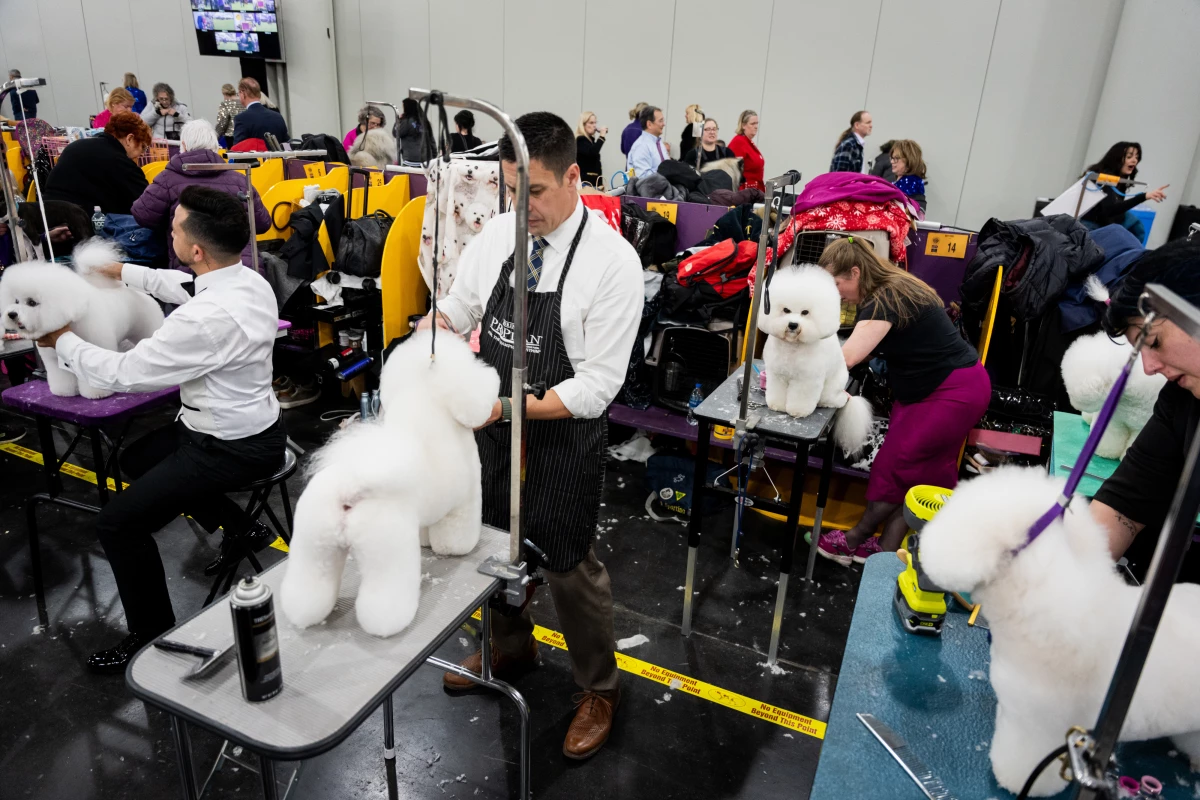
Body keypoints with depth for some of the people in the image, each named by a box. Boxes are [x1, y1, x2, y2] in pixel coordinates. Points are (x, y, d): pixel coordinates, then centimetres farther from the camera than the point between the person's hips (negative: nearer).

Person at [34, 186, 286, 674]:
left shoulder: (208, 318, -32)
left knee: (117, 523, -5)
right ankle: (240, 530, 32)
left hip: (231, 450, -9)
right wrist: (124, 273, 27)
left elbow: (124, 373, -19)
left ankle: (152, 636, 12)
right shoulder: (248, 280, -4)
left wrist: (62, 342, -3)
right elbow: (183, 286, 22)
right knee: (137, 459, 29)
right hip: (250, 427, 10)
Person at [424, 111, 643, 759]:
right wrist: (430, 335, -15)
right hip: (493, 425, 6)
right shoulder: (498, 233, -3)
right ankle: (509, 648, 52)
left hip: (563, 436, -5)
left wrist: (506, 407, -27)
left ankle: (598, 689, 36)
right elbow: (453, 309, 8)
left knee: (570, 568, 9)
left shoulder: (613, 261, -20)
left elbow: (597, 384, -21)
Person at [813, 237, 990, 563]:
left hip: (955, 392, -10)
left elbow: (845, 358, -34)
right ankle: (886, 550, 14)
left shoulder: (887, 300, -25)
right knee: (925, 472, 10)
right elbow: (859, 350, 5)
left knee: (897, 465, -3)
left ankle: (855, 541, 11)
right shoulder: (889, 291, 6)